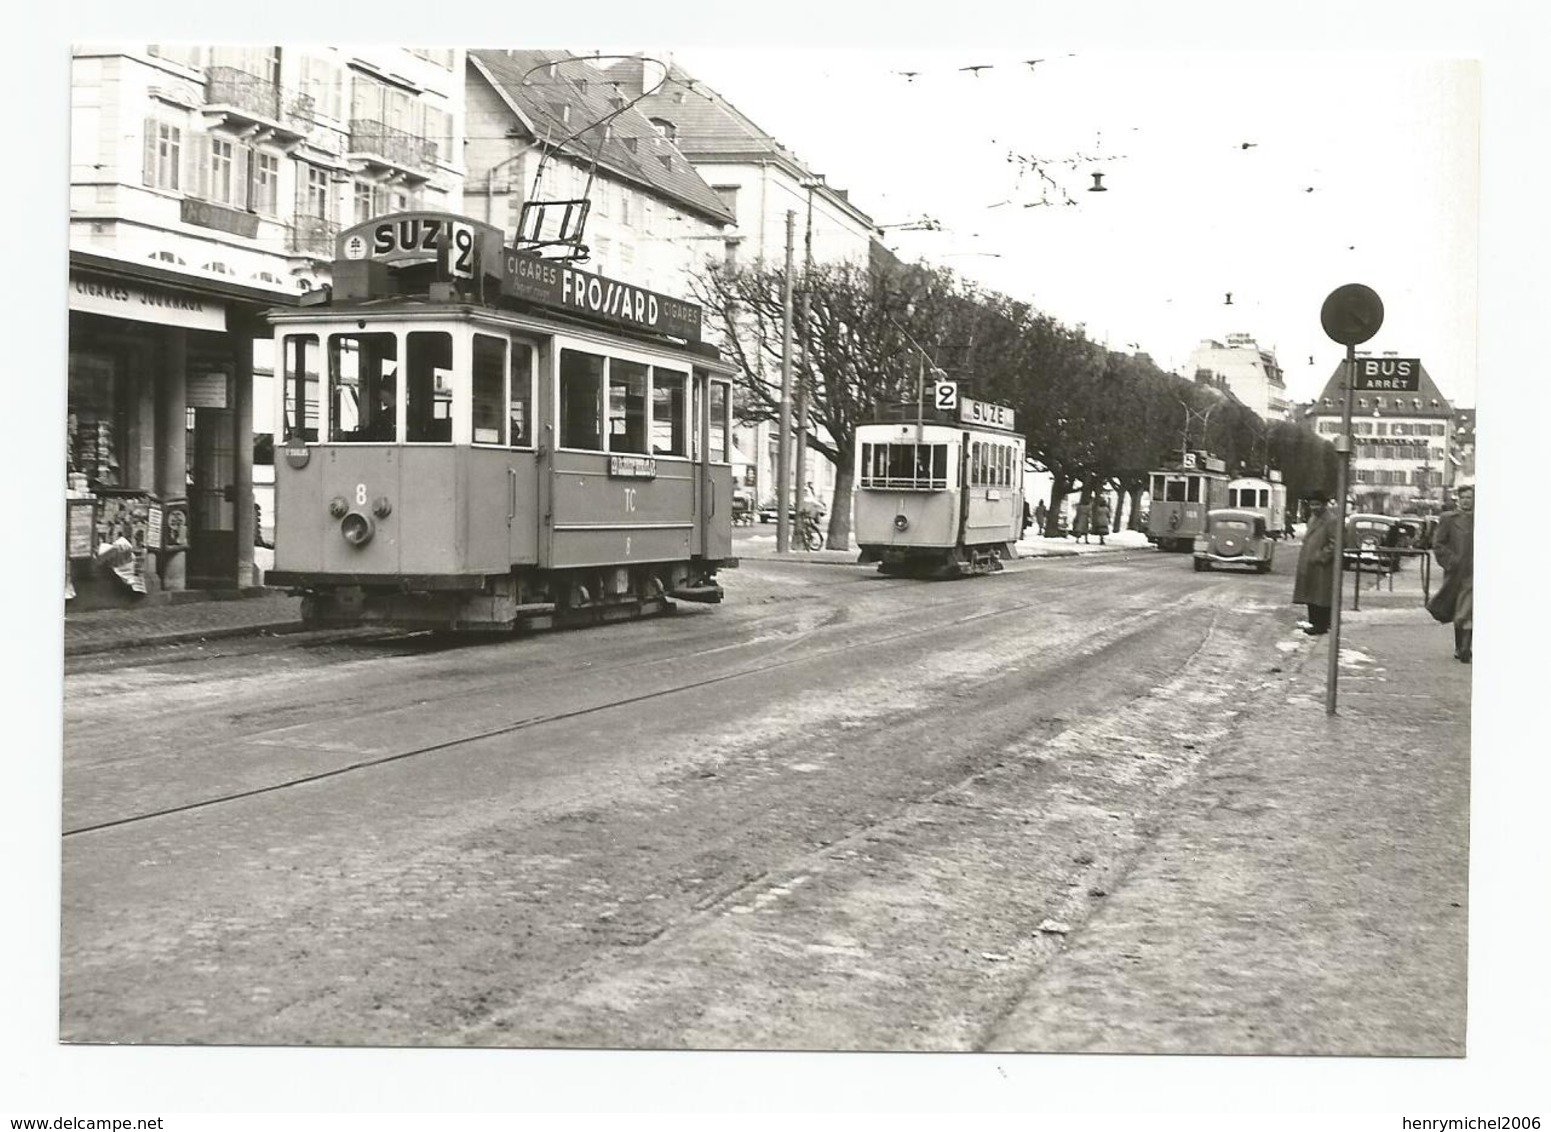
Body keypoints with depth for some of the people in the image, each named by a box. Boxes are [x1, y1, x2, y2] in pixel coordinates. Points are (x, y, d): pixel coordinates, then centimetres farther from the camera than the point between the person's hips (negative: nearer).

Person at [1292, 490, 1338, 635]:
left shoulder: (1331, 521, -13)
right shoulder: (1312, 519, 16)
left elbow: (1334, 544, -17)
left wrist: (1320, 557, -18)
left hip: (1322, 568, -9)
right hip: (1309, 566, 9)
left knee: (1320, 599, -3)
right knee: (1311, 597, 13)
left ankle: (1321, 626, 3)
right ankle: (1316, 623, 21)